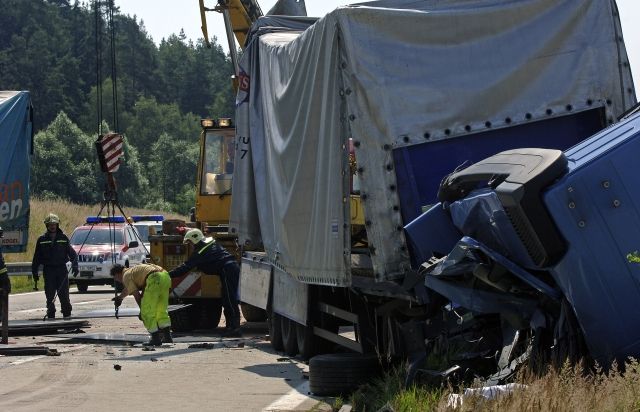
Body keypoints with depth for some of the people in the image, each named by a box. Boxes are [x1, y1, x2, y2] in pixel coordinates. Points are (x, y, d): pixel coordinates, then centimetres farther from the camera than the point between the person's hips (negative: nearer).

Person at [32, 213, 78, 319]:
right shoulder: (42, 240, 6)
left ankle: (67, 314, 5)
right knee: (50, 295, 0)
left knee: (64, 294, -2)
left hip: (62, 269, 0)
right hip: (48, 270, 0)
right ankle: (51, 315, 6)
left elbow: (72, 253, 5)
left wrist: (74, 265, -7)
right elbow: (36, 257, 8)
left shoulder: (63, 238, 6)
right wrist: (34, 271, 5)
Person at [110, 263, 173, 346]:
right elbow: (127, 289, 56)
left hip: (155, 280, -8)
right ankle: (167, 336, 15)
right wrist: (120, 297, 72)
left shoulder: (126, 276, 11)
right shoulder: (134, 270, 37)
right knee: (162, 310, 20)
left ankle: (156, 338, 3)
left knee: (147, 312, 3)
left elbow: (136, 295, 7)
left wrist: (142, 310, 19)